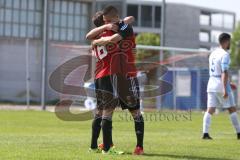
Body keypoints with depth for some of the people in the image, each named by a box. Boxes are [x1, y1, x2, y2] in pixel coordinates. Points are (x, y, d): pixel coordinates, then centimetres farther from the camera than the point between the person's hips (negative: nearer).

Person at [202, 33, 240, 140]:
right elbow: (224, 73, -20)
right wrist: (225, 90, -24)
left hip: (211, 85, 7)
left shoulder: (213, 54, 14)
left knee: (210, 110, 1)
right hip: (222, 86, -7)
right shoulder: (225, 55, -12)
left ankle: (205, 133, -10)